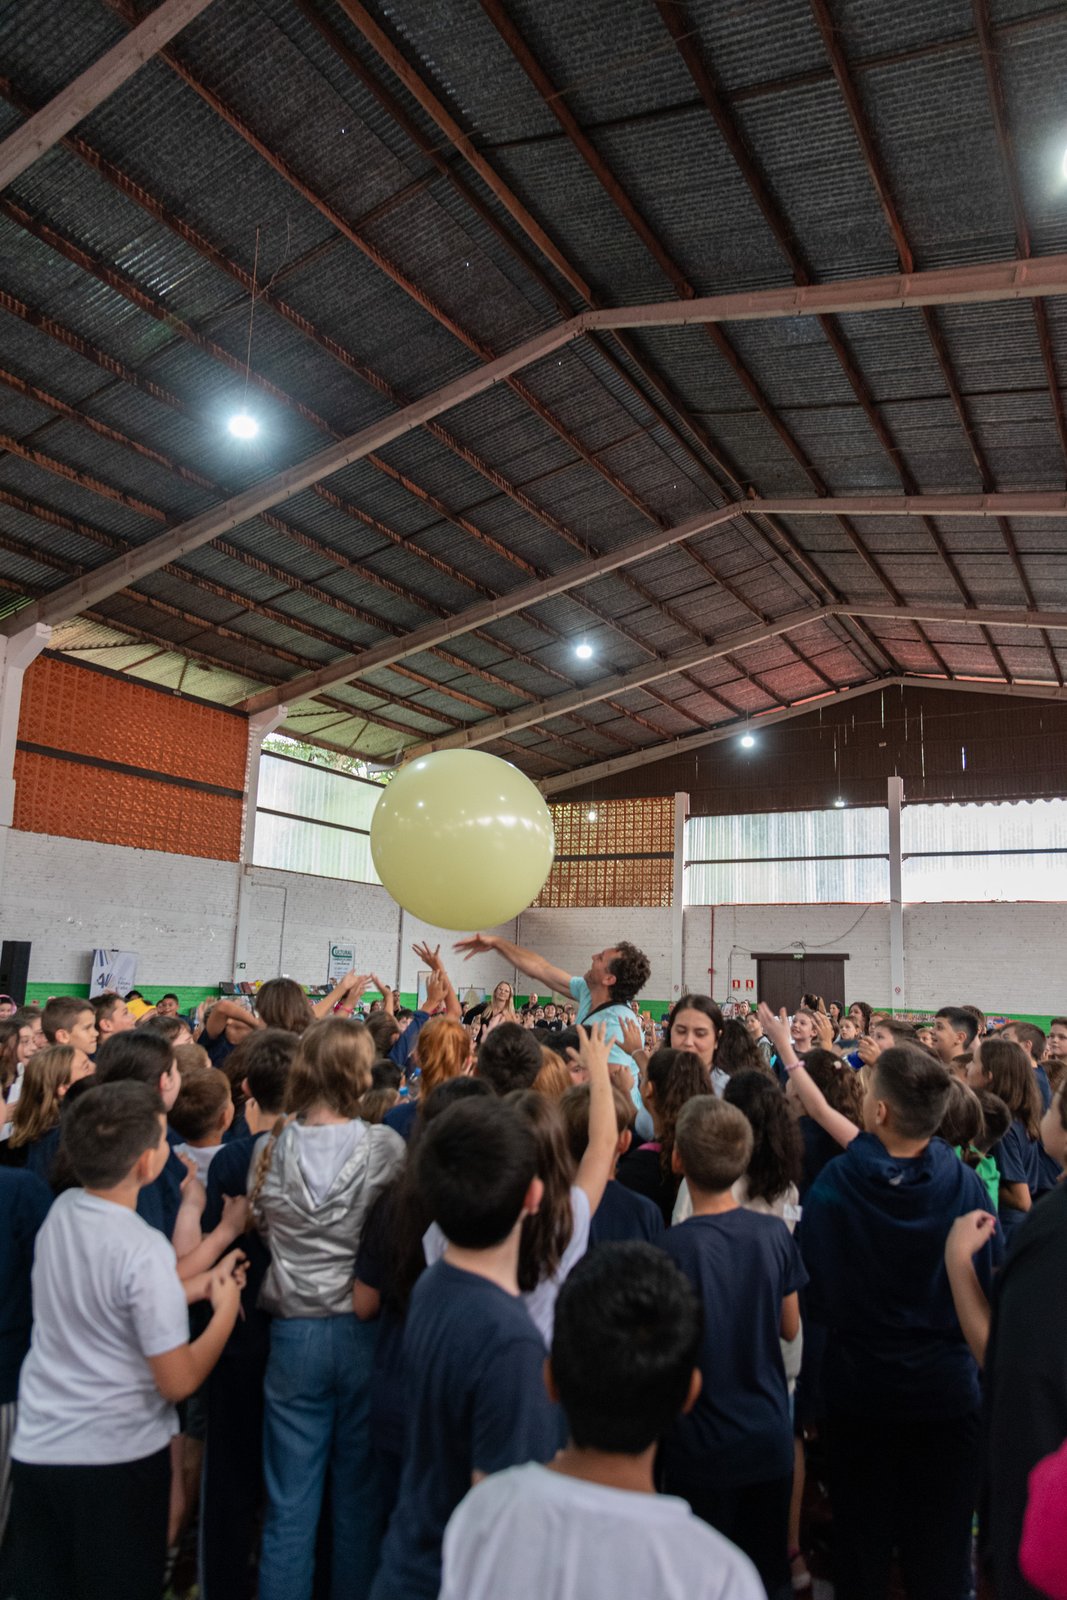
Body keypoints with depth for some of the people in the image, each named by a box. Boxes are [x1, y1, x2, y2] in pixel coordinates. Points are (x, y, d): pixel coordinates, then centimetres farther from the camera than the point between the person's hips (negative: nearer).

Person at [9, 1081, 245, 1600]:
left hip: (34, 1448, 6)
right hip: (118, 1459, -6)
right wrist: (226, 1310, -5)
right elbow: (178, 1382, -19)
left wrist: (197, 1287, 8)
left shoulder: (61, 1210, -5)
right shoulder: (144, 1250, -26)